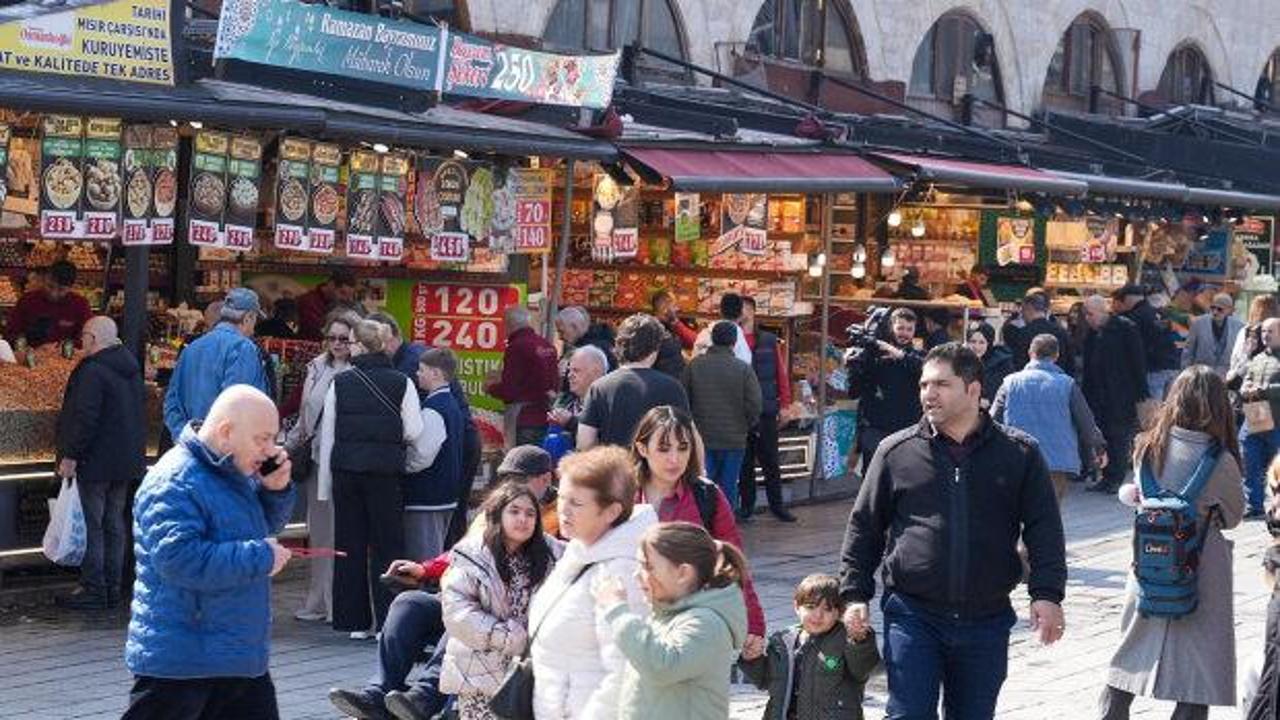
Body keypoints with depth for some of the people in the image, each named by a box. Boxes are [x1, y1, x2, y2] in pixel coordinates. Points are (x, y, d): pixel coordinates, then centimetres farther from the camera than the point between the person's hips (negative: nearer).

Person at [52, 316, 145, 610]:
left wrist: (70, 455, -17)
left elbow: (84, 418, -23)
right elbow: (140, 413, 18)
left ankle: (93, 590, -2)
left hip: (96, 462, -9)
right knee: (114, 524, 14)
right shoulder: (131, 369, 11)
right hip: (126, 462, 9)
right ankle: (112, 588, 18)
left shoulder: (92, 371, -17)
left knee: (91, 525, -3)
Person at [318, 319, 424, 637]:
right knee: (387, 544, 4)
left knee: (349, 543, 8)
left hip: (346, 469, 2)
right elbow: (414, 431, -4)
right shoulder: (401, 383, -3)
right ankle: (387, 619, 2)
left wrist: (324, 484, 10)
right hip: (386, 471, -2)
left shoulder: (340, 383, 2)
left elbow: (327, 435, 5)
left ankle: (354, 621, 11)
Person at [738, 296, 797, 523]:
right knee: (745, 461, 6)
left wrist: (784, 403, 3)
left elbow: (781, 373, 6)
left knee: (770, 460, 6)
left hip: (767, 411, 1)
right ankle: (746, 505, 15)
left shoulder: (770, 341, 6)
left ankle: (777, 504, 14)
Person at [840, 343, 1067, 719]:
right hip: (912, 614, -1)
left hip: (986, 620, 1)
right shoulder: (896, 451, 2)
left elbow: (1044, 529, 2)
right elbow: (864, 528, 8)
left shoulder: (1019, 453, 2)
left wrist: (1047, 594, -8)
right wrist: (855, 594, 2)